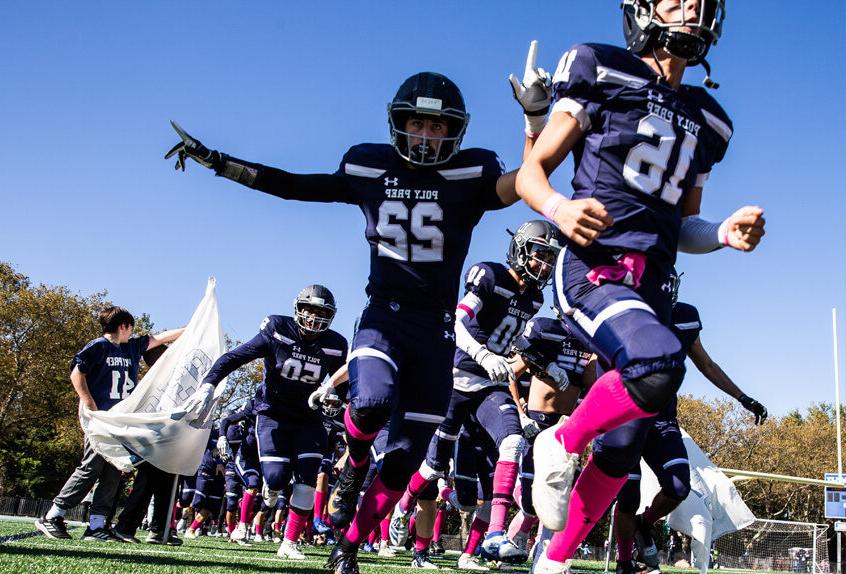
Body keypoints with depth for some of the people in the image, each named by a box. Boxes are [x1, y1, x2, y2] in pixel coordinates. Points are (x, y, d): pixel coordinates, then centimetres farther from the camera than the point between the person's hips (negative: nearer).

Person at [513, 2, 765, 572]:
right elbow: (530, 173, 1)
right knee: (659, 366, -34)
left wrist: (726, 233, 4)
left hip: (651, 287, 7)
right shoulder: (604, 77, 3)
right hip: (593, 269, -6)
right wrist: (559, 208, -20)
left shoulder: (706, 120, 20)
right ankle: (562, 445, -7)